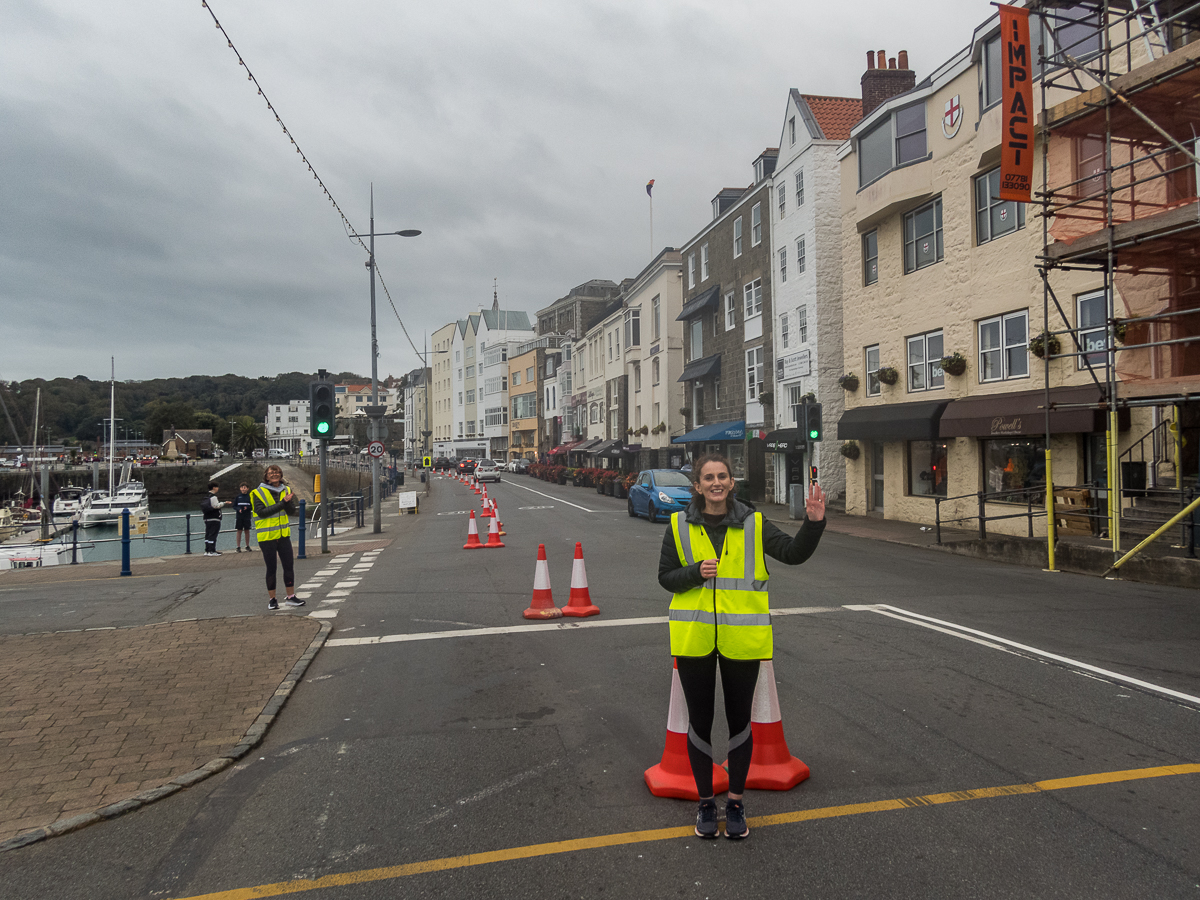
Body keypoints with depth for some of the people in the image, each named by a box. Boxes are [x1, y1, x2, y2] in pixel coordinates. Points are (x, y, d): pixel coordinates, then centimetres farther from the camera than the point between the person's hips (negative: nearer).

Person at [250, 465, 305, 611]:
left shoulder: (286, 490, 7)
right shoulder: (259, 493, -7)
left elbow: (292, 511, 0)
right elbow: (261, 512, -19)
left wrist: (287, 501, -20)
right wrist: (282, 503, -21)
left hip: (283, 535, 4)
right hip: (266, 537, -4)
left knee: (288, 566, 4)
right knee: (271, 568, 3)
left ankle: (290, 597, 14)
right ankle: (272, 599, 15)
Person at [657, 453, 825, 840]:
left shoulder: (754, 524, 0)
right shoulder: (680, 526, 1)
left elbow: (793, 553, -9)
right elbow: (665, 577, 3)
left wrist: (814, 523, -25)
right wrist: (696, 573, -16)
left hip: (741, 639, 0)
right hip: (694, 639, 0)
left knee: (739, 720, 12)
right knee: (700, 721, 11)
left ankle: (736, 802, 30)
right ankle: (706, 802, 29)